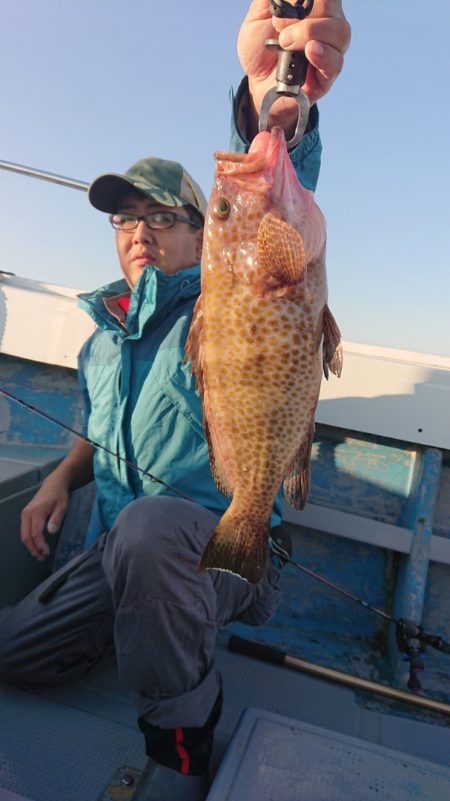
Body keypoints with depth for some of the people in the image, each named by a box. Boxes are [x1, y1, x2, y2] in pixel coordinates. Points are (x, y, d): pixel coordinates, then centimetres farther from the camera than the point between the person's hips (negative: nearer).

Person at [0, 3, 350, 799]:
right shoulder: (103, 332, 12)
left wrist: (273, 100, -48)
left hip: (224, 546, -6)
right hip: (121, 550, 7)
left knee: (149, 525, -39)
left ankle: (181, 734, -11)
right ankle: (164, 629, 22)